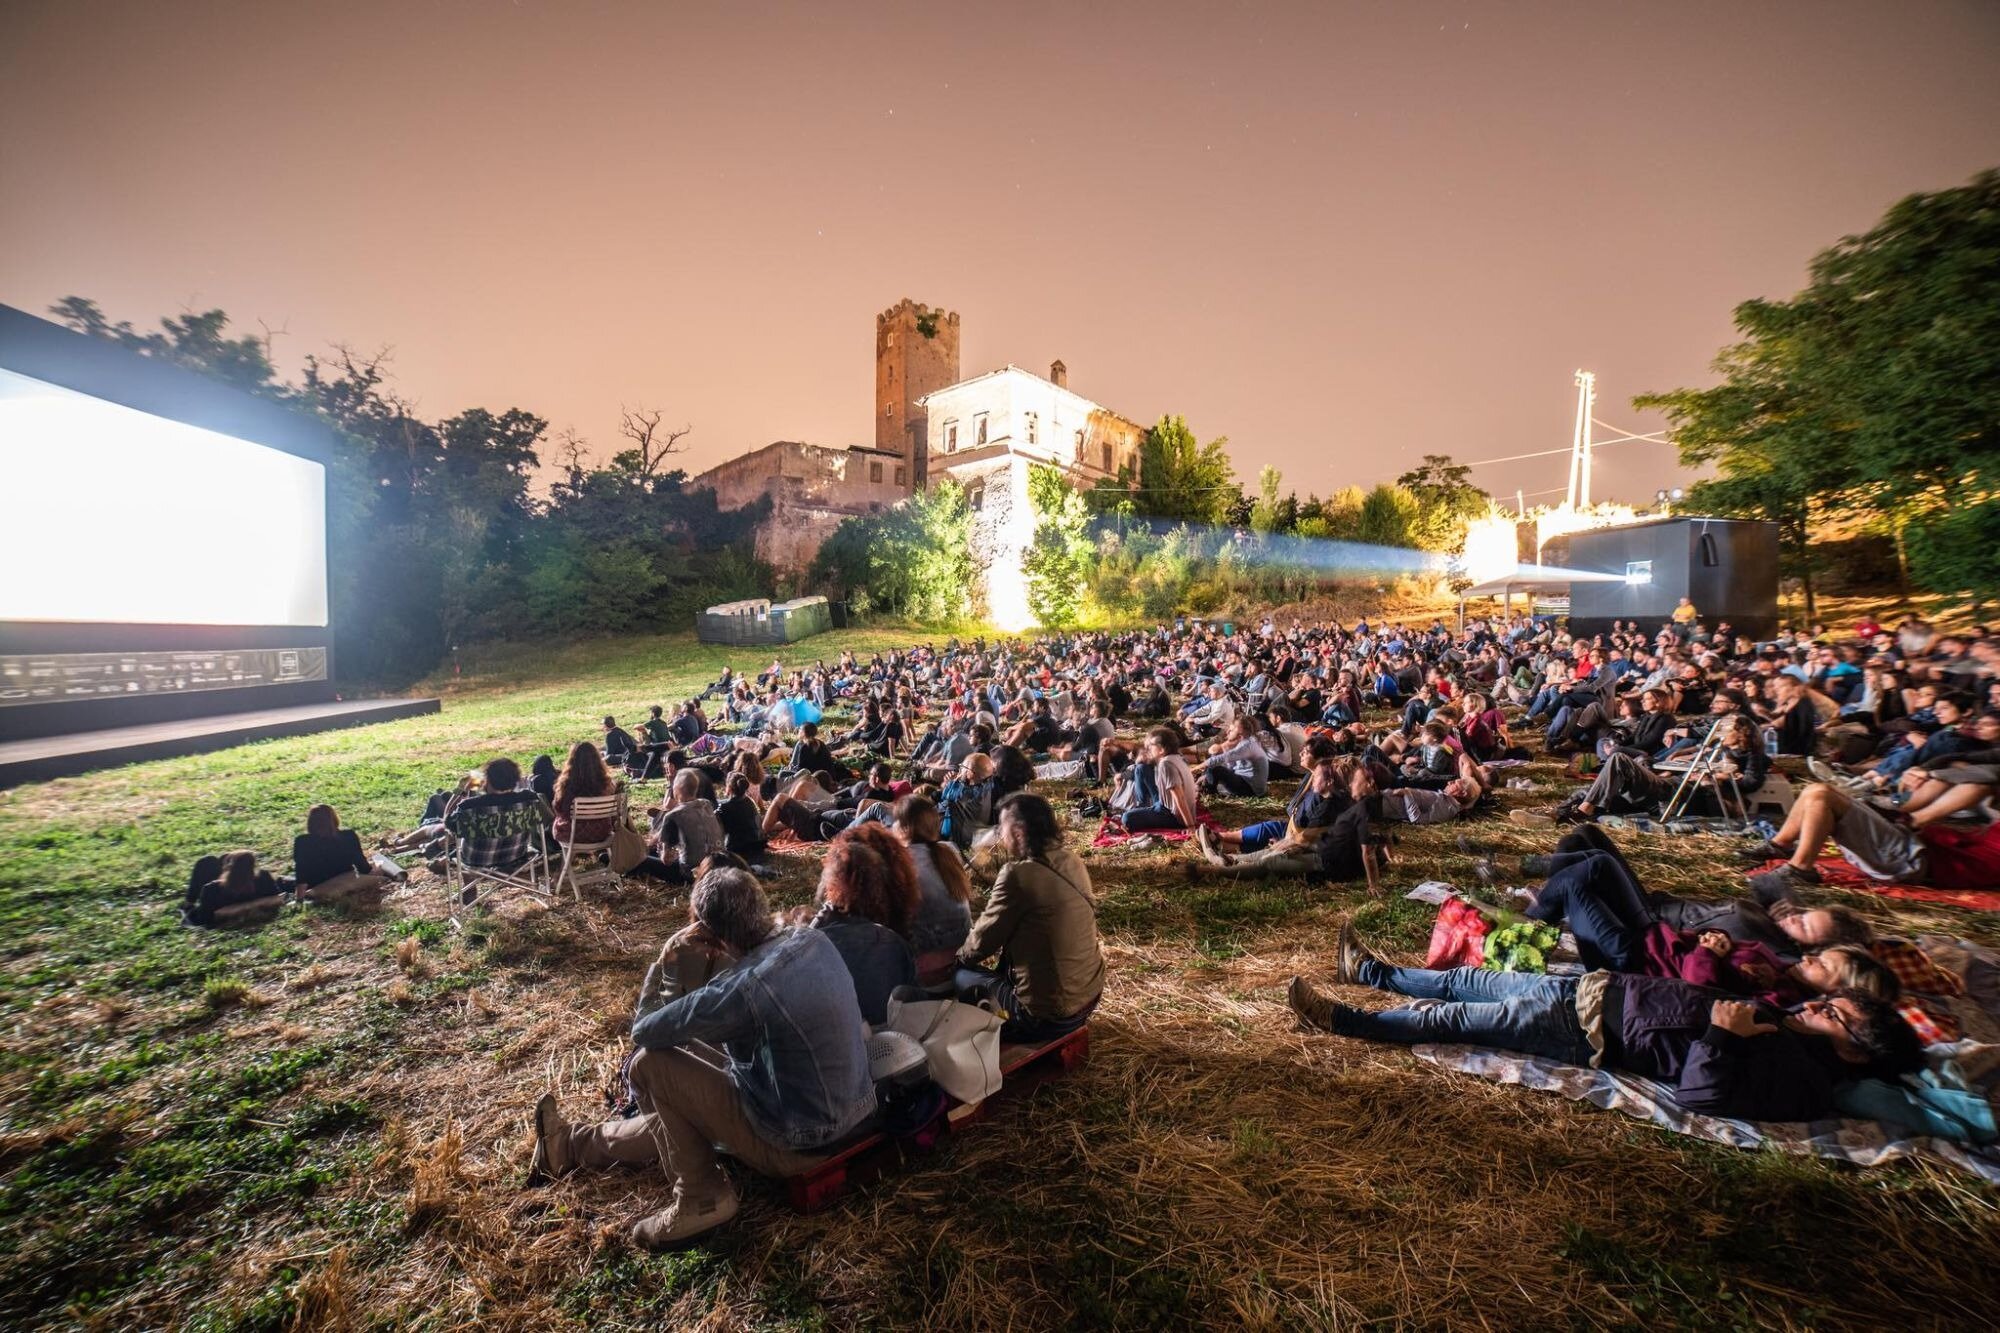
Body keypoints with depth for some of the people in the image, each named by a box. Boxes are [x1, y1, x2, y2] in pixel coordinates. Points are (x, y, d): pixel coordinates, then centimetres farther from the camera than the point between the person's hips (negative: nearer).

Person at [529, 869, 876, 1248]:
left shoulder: (745, 987, -30)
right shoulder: (815, 941, -7)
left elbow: (642, 1032, -16)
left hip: (798, 1143, -8)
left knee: (650, 1065, -5)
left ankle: (701, 1199, 10)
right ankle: (571, 1144, 43)